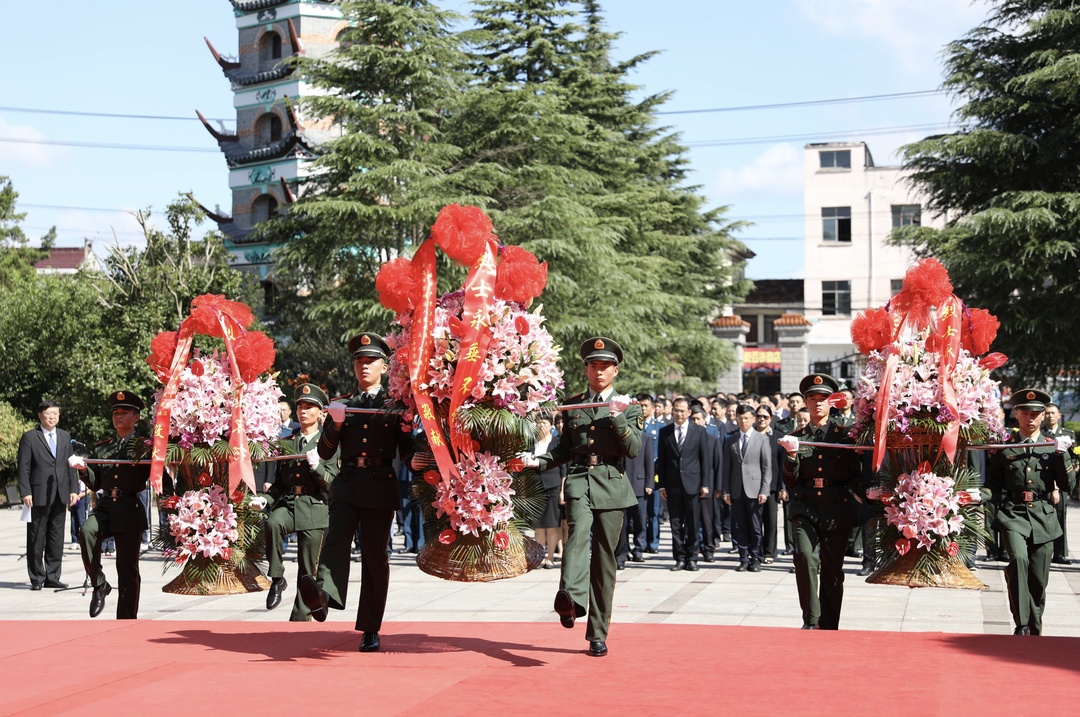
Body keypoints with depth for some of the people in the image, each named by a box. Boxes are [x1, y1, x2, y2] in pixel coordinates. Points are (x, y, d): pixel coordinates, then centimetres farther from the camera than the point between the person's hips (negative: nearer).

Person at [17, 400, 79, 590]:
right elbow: (24, 467, -4)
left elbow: (70, 465, 15)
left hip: (60, 496, 4)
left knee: (57, 538, 6)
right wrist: (25, 492, -13)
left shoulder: (65, 437, 15)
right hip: (38, 496, -4)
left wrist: (74, 489, 6)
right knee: (36, 539, 1)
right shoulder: (29, 437, 0)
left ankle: (52, 577, 13)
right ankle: (36, 578, 7)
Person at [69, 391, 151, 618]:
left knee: (128, 570, 1)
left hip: (130, 510, -3)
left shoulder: (144, 445, 6)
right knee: (87, 532, -31)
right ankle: (99, 585, -14)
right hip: (104, 507, 3)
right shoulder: (102, 448, 17)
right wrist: (84, 468, -4)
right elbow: (96, 483, 14)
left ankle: (126, 622, 9)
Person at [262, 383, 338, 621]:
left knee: (307, 570, 0)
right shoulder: (285, 443, 13)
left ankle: (300, 620, 10)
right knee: (272, 523, -33)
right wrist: (265, 500, 1)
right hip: (286, 504, 2)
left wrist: (317, 467, -19)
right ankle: (277, 578, -17)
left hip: (314, 508, -2)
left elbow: (332, 484, -3)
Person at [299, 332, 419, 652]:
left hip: (381, 488, -1)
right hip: (346, 485, 1)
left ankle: (370, 629, 7)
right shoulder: (341, 406, 16)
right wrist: (335, 425, -7)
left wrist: (413, 461, -14)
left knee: (375, 556, 0)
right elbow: (325, 453, 9)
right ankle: (323, 594, -48)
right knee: (336, 538, -23)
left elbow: (406, 449, 9)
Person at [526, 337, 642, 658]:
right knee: (579, 529, -30)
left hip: (612, 486, 0)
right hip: (578, 482, 0)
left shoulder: (629, 407, 8)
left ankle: (597, 635, 11)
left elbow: (633, 449, -4)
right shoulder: (572, 404, 15)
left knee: (604, 558, 2)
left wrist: (617, 416, -14)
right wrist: (539, 461, 5)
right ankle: (571, 598, -54)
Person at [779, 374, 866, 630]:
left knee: (833, 571, 4)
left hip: (836, 511, 0)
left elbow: (855, 475, 9)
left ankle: (829, 628, 16)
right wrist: (791, 454, -12)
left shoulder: (844, 436, 7)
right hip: (804, 508, 0)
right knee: (805, 556, -23)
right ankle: (810, 620, -15)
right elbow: (790, 481, 5)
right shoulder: (795, 437, 9)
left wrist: (864, 492, -11)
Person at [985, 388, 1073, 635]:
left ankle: (1035, 630, 21)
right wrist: (979, 496, -8)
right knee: (1018, 559, -27)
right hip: (1013, 514, -2)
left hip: (1044, 517, 2)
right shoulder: (1004, 447, 7)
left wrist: (1061, 455, -7)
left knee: (1039, 579, 4)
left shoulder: (1053, 447, 10)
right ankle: (1021, 624, -22)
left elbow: (1068, 485, 4)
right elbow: (994, 485, 12)